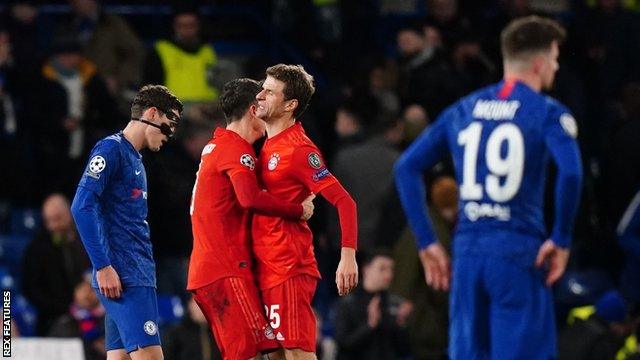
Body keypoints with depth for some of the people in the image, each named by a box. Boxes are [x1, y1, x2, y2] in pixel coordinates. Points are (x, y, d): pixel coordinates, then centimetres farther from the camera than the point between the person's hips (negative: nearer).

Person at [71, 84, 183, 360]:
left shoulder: (136, 159, 21)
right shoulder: (111, 149, -7)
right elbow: (82, 207, -16)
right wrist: (103, 267, -19)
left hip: (139, 275, 9)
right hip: (124, 276, -9)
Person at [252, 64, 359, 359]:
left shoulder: (298, 149, -13)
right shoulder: (268, 145, 14)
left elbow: (344, 201, -18)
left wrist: (348, 256, -27)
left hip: (289, 268, -9)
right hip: (266, 267, 9)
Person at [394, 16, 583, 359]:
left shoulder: (464, 109, 14)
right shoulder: (548, 113, -2)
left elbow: (406, 167, 11)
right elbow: (570, 172, -20)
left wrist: (427, 242, 11)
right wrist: (561, 240, -9)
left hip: (467, 251, 5)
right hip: (519, 254, -5)